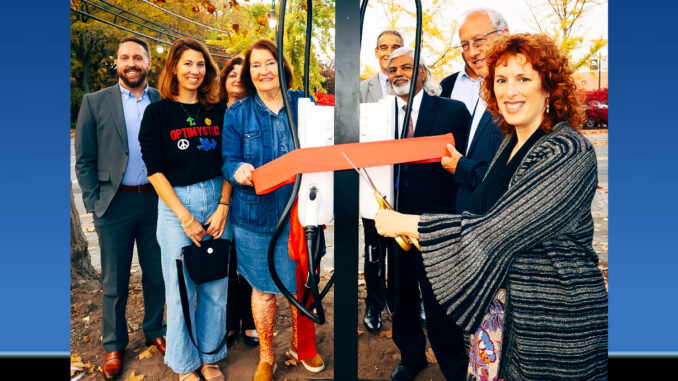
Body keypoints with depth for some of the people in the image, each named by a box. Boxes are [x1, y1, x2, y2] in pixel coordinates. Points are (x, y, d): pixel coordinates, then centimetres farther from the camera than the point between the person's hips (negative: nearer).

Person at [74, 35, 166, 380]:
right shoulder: (95, 103, 1)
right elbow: (84, 161, 2)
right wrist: (94, 203, -4)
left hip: (156, 201, 1)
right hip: (115, 204, -1)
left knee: (157, 275, 14)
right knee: (114, 283, 11)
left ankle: (154, 331, 35)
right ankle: (114, 345, 29)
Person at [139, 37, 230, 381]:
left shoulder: (218, 111, 7)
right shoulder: (157, 112, 0)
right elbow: (154, 169, -5)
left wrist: (223, 207, -6)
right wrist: (185, 216, -10)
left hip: (217, 201, 3)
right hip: (175, 203, -2)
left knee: (216, 285, 8)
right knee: (180, 287, 5)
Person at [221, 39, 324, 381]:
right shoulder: (237, 114, 1)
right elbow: (228, 161, -2)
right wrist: (239, 171, -26)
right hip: (257, 215, -1)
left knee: (302, 283, 14)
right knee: (263, 288, 11)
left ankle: (300, 344, 40)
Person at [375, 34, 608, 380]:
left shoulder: (570, 153, -21)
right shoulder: (512, 142, 4)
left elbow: (496, 230, -27)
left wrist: (405, 223, -22)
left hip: (555, 322, -7)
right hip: (500, 307, 7)